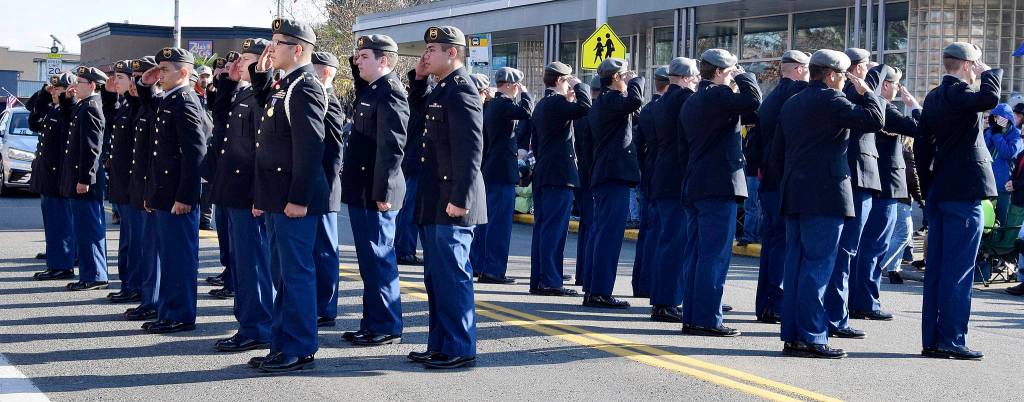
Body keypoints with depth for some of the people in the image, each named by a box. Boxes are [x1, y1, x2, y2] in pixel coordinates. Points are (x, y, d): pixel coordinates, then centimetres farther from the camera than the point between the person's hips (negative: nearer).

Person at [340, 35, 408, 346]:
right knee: (369, 260, 15)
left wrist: (383, 192, -22)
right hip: (361, 192, 10)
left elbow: (392, 148, -20)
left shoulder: (391, 92, -14)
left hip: (376, 194, -10)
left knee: (379, 259, -3)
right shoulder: (370, 90, 14)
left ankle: (387, 327, 4)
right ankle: (371, 323, 23)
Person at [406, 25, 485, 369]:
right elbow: (417, 110, 34)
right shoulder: (440, 89, 14)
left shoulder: (461, 90, -15)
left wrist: (460, 198, -24)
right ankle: (439, 345, 22)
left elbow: (470, 149, -21)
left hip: (451, 203, -10)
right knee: (435, 276, 14)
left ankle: (460, 350, 2)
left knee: (452, 276, -5)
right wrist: (418, 79, 17)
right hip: (433, 204, 10)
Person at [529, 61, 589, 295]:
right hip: (560, 175, -10)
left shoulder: (541, 106, 19)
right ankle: (550, 282, -10)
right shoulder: (557, 102, -11)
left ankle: (537, 280, 12)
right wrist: (579, 86, -10)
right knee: (554, 229, -9)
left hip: (542, 174, 10)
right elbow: (584, 108, -26)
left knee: (542, 229, 10)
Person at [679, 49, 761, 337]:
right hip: (719, 186, -9)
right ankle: (707, 320, -8)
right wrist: (743, 76, -6)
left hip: (694, 186, 9)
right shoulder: (717, 95, -12)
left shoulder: (691, 102, 17)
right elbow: (753, 100, -23)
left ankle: (691, 318, 13)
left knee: (696, 255, 10)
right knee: (714, 256, -7)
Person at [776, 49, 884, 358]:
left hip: (793, 194, 8)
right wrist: (866, 92, -1)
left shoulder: (791, 104, 16)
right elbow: (874, 120, -16)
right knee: (818, 266, -6)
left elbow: (777, 153, 18)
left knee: (796, 264, 9)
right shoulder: (830, 100, -9)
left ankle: (792, 336, 11)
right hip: (825, 196, -8)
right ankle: (811, 338, -7)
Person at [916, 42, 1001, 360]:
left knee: (937, 268, 9)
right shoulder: (957, 92, -12)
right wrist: (989, 71, -13)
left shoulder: (933, 97, 15)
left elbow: (923, 143, 19)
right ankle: (951, 340, -5)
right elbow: (989, 98, -33)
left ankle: (931, 340, 12)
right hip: (964, 191, -9)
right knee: (959, 269, -6)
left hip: (939, 192, 9)